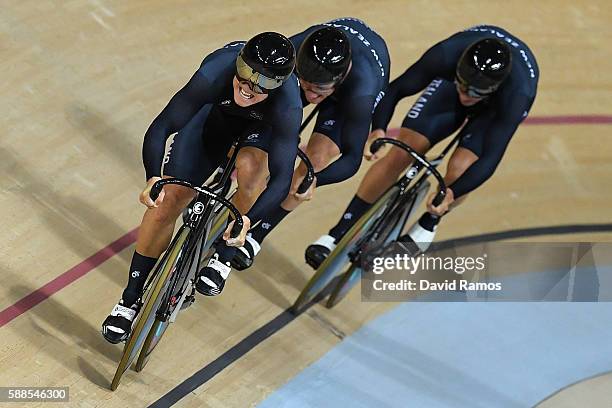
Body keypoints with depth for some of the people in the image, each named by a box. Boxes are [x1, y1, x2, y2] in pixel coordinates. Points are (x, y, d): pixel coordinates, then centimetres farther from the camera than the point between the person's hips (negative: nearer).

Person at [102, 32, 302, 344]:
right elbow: (160, 127, -41)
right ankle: (132, 298, 8)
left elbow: (282, 177, -41)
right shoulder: (217, 72, -41)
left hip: (263, 126, -1)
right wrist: (153, 178, -57)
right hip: (215, 111, 1)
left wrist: (247, 220, -56)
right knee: (168, 198, -8)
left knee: (249, 167, -34)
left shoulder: (287, 105, -41)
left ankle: (224, 254, -6)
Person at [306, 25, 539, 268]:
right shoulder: (448, 55, -39)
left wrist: (452, 193, -53)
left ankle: (427, 226, 8)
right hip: (451, 78, 2)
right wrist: (378, 129, -44)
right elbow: (395, 90, -27)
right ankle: (338, 235, -3)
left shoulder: (516, 95, -43)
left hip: (498, 103, -2)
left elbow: (490, 158, -39)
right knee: (399, 155, -12)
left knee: (459, 172, -25)